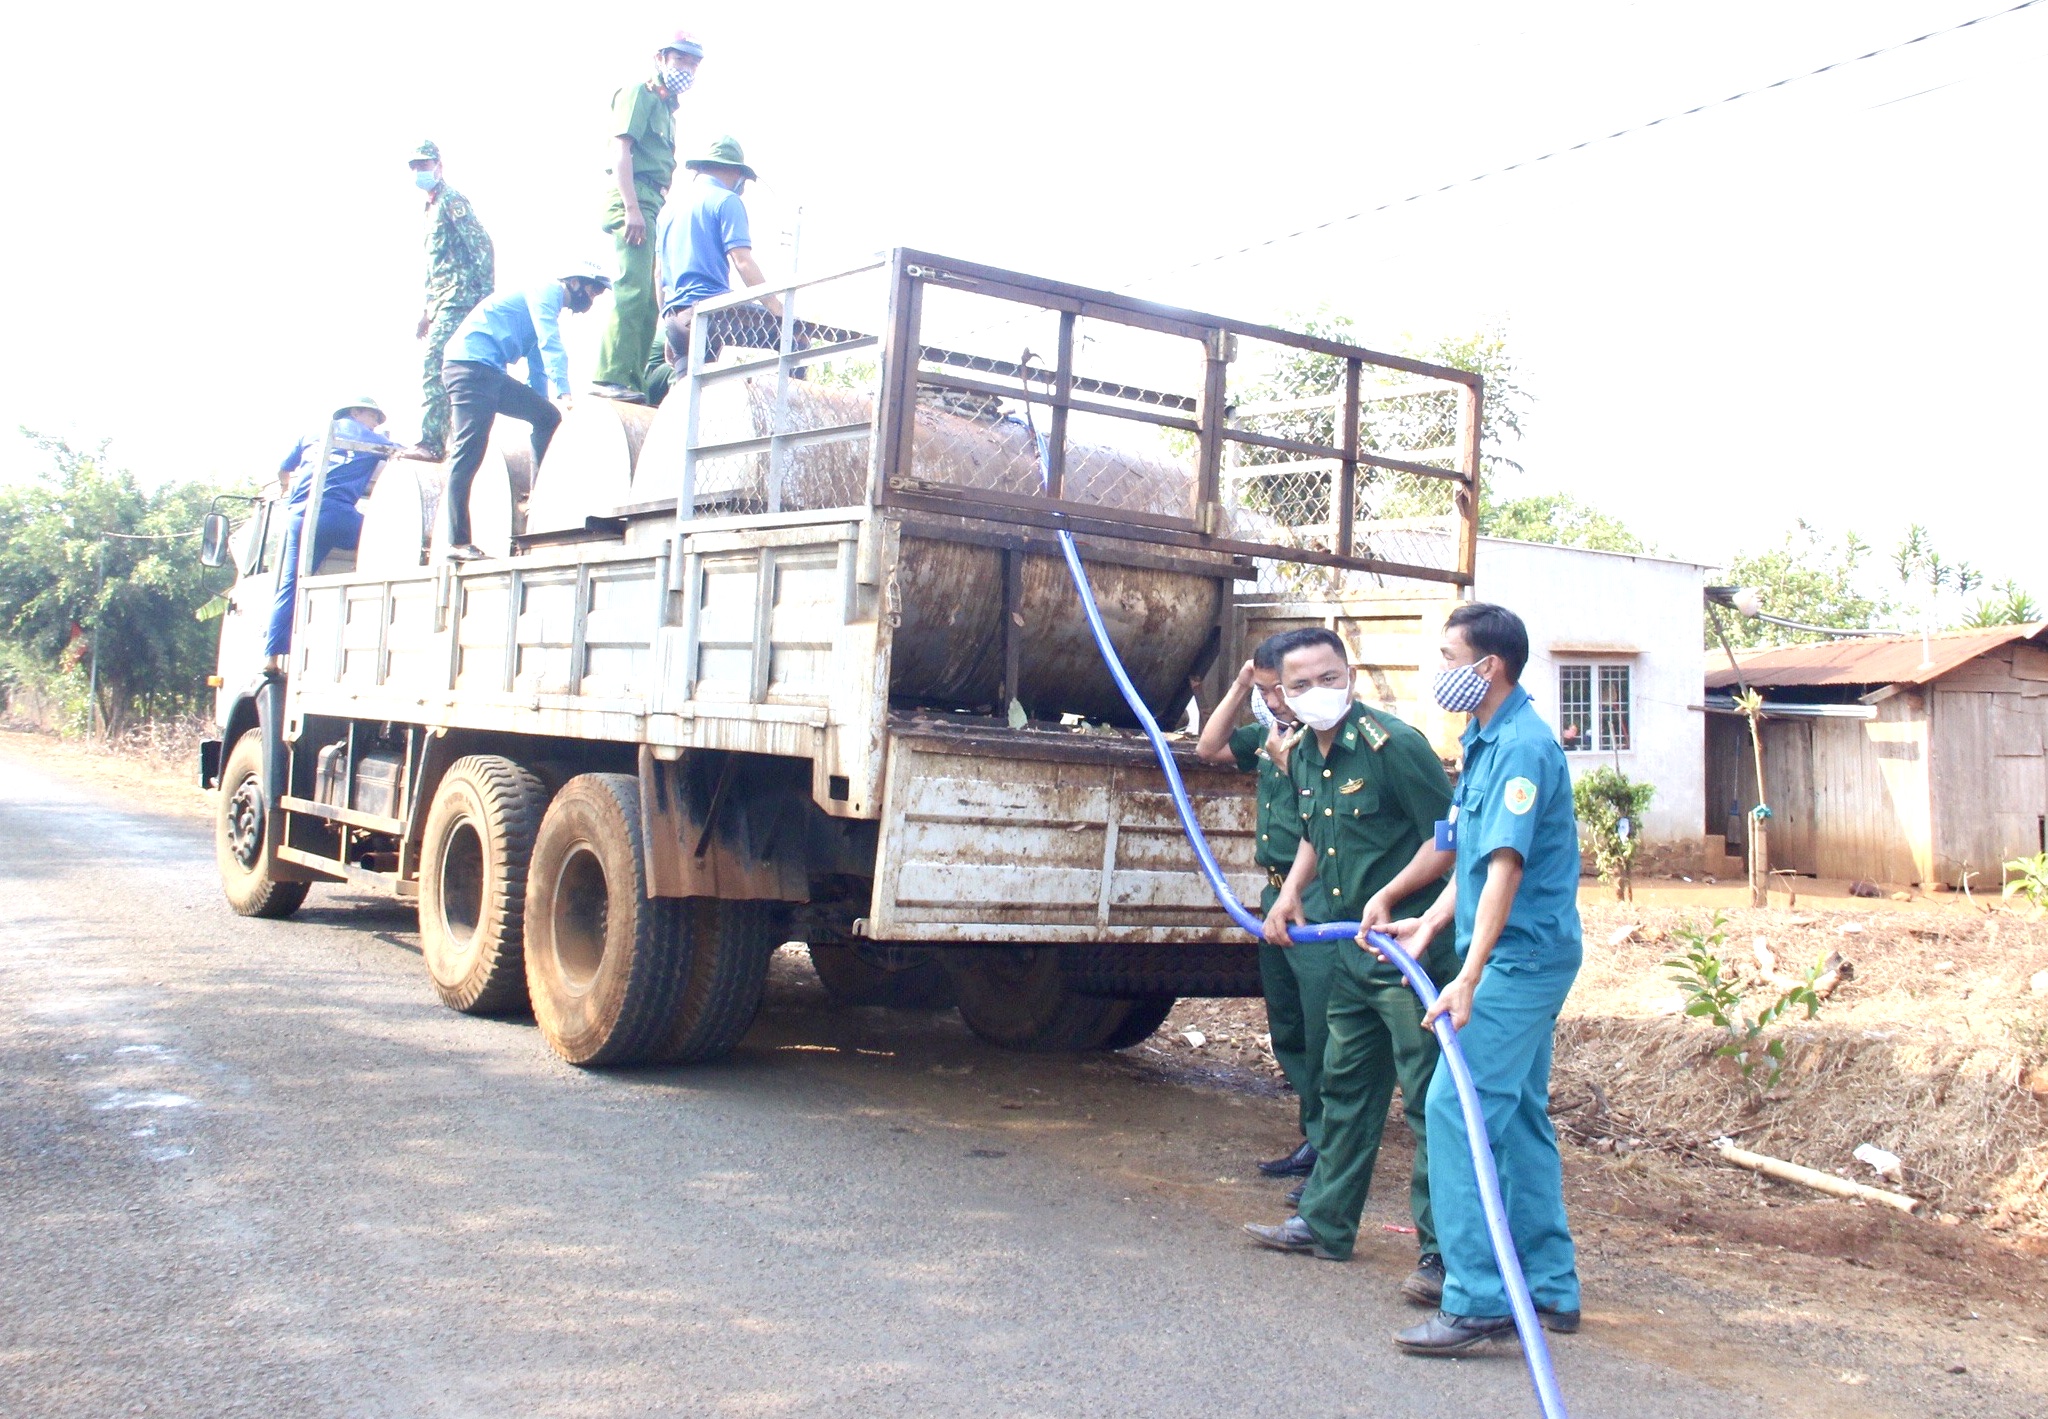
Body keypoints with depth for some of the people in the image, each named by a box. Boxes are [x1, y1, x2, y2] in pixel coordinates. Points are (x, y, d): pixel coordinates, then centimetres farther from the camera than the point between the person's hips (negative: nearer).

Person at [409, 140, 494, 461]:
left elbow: (482, 244, -13)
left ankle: (431, 443, -23)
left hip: (460, 298, -10)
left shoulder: (452, 201, -4)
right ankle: (436, 441, 10)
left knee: (434, 363, -18)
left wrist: (486, 293, -20)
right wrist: (427, 310, 24)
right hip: (444, 302, 10)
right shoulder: (432, 208, 25)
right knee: (441, 367, 8)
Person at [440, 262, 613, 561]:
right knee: (469, 455, -12)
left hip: (490, 371, 10)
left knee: (547, 417, 5)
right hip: (471, 363, -10)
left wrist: (542, 408, 30)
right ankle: (458, 543, -13)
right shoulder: (548, 291, -1)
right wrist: (563, 393, -28)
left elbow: (538, 372, 30)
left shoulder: (548, 305, 27)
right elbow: (550, 345, -18)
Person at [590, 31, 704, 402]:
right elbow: (621, 150, -9)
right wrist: (632, 208, -19)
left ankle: (631, 383, 6)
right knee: (633, 288, -19)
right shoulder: (638, 93, 2)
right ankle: (610, 376, -24)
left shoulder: (668, 109, 27)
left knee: (649, 298, 5)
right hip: (634, 198, -9)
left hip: (654, 205, 9)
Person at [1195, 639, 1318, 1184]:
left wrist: (1290, 761, -18)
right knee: (1288, 1032, 16)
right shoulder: (1271, 731, 11)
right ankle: (1314, 1139, 27)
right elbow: (1208, 748, 20)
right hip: (1277, 897, 9)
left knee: (1323, 1035, -6)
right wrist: (1238, 688, 10)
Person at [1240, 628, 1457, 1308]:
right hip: (1351, 950, 9)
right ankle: (1325, 1222, 31)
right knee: (1346, 1087, 18)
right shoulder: (1303, 760, 9)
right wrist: (1291, 892, 12)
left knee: (1430, 1101, -4)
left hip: (1411, 947, -9)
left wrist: (1388, 902, -17)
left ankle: (1444, 1253, 3)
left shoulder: (1393, 744, -16)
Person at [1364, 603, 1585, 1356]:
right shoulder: (1485, 742, 13)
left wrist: (1469, 976, -32)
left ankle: (1477, 1300, -8)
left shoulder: (1522, 746, -19)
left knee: (1457, 1112, -12)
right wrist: (1428, 922, 9)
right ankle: (1550, 1289, 24)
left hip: (1521, 955, -11)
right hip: (1523, 959, 11)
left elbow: (1506, 866, -27)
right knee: (1518, 1117, 15)